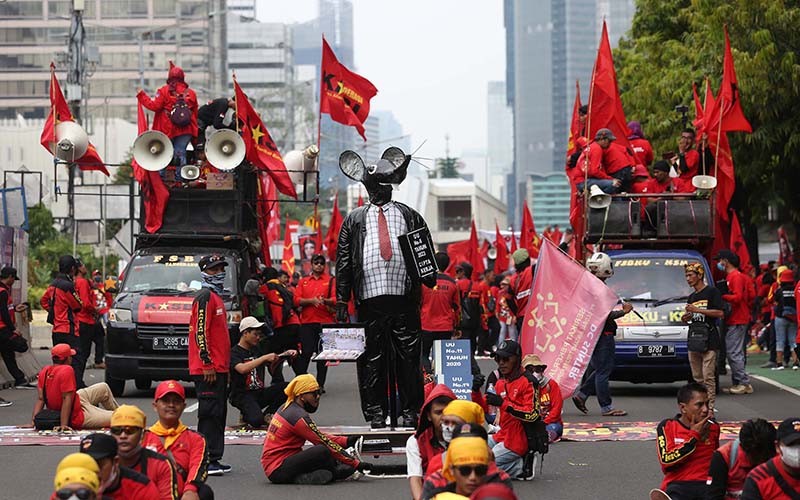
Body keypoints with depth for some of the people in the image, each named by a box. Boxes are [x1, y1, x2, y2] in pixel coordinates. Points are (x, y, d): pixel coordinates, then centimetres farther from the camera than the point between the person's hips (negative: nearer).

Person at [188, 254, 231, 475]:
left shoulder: (216, 297, 20)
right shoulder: (205, 297, -11)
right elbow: (200, 332, -18)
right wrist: (208, 364, -21)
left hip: (218, 368, 10)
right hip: (207, 370, -10)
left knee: (218, 414, 11)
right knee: (209, 413, -10)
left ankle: (214, 459, 15)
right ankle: (206, 460, -10)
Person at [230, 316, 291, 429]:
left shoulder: (256, 350, 16)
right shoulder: (234, 352, -7)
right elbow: (242, 369, -27)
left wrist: (284, 355, 7)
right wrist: (264, 357, -27)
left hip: (260, 392, 7)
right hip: (242, 395, -7)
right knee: (256, 421, -32)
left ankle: (267, 415, -4)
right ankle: (246, 416, 4)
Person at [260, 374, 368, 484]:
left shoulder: (287, 407, 9)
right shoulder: (298, 416, -18)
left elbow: (319, 435, 13)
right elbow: (326, 443, -16)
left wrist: (346, 441, 4)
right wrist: (356, 464, -12)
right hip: (278, 471, -9)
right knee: (324, 451, -23)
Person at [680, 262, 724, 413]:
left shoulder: (712, 292, -2)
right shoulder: (691, 297, 22)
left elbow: (720, 313, -12)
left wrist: (697, 310, -13)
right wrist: (686, 318, 6)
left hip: (708, 340, -7)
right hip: (693, 339, 8)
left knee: (708, 377, -11)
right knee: (697, 378, 6)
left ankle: (710, 407, -12)